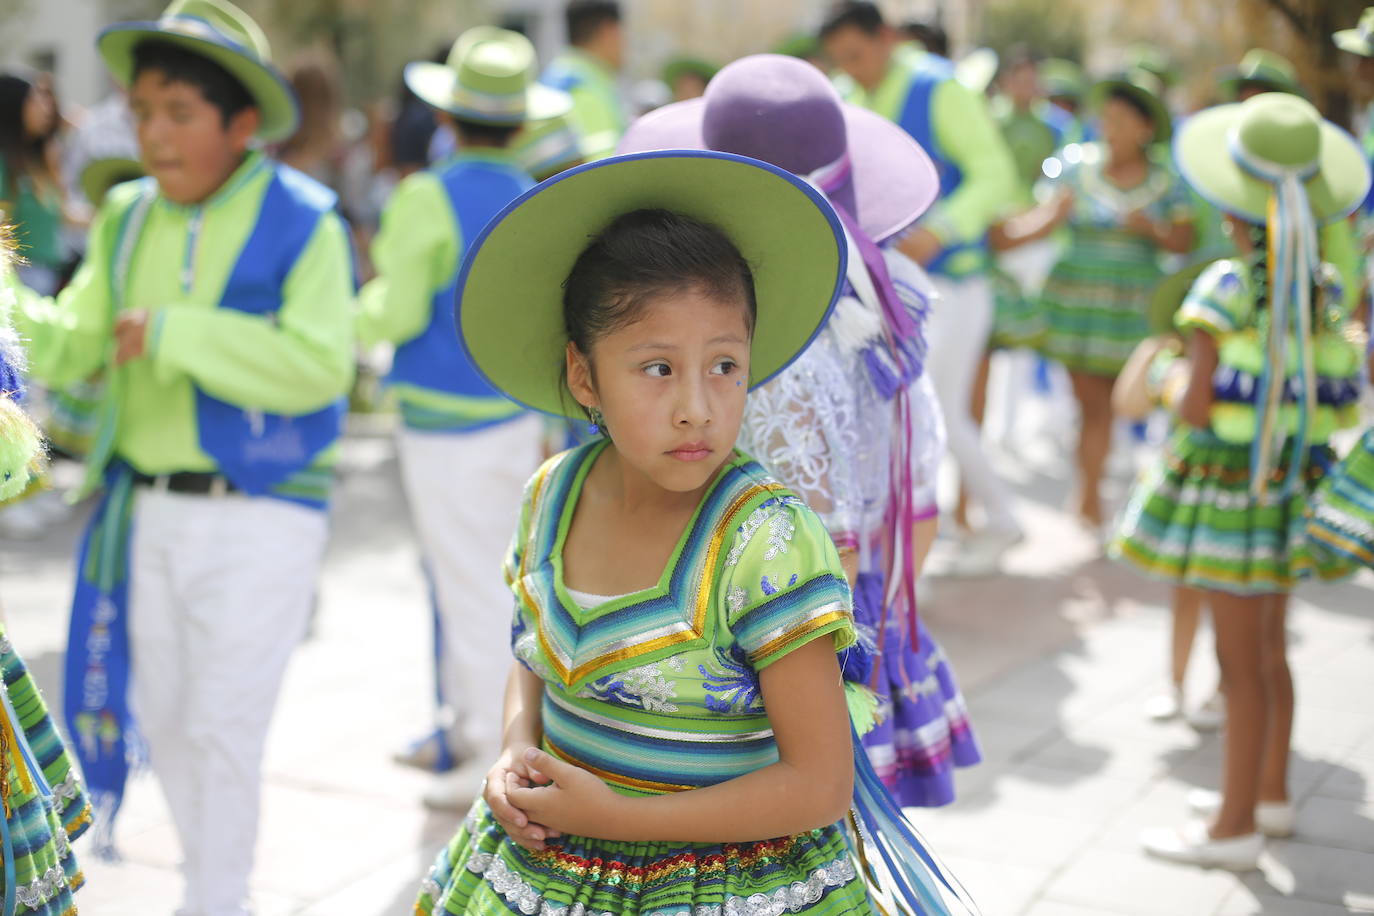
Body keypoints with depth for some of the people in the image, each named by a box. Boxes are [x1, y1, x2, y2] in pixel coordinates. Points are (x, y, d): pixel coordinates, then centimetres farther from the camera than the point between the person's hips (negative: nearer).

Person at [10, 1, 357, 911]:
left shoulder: (302, 223, -11)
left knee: (223, 728, -2)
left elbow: (318, 365, -23)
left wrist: (175, 334, -22)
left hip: (259, 517, -6)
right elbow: (71, 349, 5)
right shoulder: (127, 219, 7)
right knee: (165, 720, 17)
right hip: (145, 510, 6)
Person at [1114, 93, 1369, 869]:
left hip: (1230, 482, -7)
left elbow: (1197, 405, -19)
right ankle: (1270, 794, 33)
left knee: (1241, 661, -1)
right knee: (1269, 647, 20)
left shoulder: (1225, 288, -18)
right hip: (1293, 479, 7)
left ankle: (1235, 827, 8)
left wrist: (1179, 384, 1)